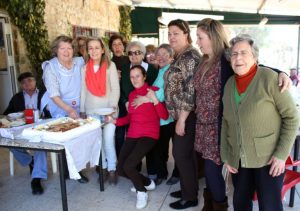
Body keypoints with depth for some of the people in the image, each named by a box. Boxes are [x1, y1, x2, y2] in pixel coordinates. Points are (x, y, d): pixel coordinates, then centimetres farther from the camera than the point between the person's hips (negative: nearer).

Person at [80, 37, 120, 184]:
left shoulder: (110, 65, -2)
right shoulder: (84, 68, 8)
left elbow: (116, 88, -5)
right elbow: (83, 91, 11)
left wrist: (113, 107, -14)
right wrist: (82, 110, 8)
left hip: (107, 109, -3)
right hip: (91, 110, 3)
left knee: (108, 140, -8)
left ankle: (112, 169, 9)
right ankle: (103, 167, 21)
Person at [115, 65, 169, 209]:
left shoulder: (154, 90, -6)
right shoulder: (131, 94, 12)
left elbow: (165, 116, -13)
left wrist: (155, 100, -24)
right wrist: (115, 121, 3)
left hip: (149, 135, -6)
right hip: (132, 135, 7)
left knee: (128, 166, -22)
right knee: (120, 169, 0)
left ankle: (142, 192, 8)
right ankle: (147, 182, 26)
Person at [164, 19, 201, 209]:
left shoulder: (190, 57, -17)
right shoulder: (181, 56, 14)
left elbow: (191, 91, -23)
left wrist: (181, 119, -21)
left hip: (187, 115, -9)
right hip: (182, 114, 10)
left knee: (181, 154, -1)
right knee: (187, 154, 17)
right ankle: (188, 189, 31)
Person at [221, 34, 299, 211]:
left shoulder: (269, 78, -11)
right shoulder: (229, 83, 4)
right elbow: (226, 121, 8)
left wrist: (282, 154, -14)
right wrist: (226, 155, 5)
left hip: (268, 158, -4)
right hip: (238, 160, 5)